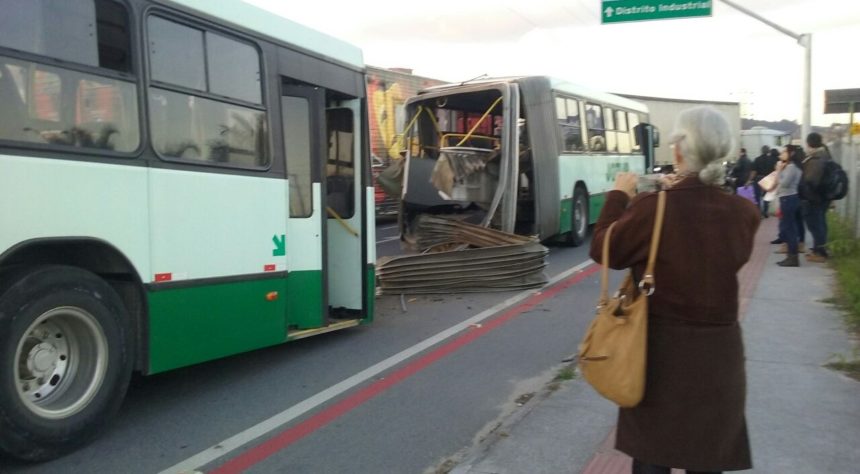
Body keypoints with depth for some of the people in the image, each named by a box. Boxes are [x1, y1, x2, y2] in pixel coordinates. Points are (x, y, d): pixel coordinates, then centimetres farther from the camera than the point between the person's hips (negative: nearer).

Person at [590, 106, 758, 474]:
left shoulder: (652, 207, -18)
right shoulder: (744, 213, -7)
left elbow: (604, 250, -4)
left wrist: (619, 196, 9)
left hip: (661, 352, -3)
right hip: (718, 353, 3)